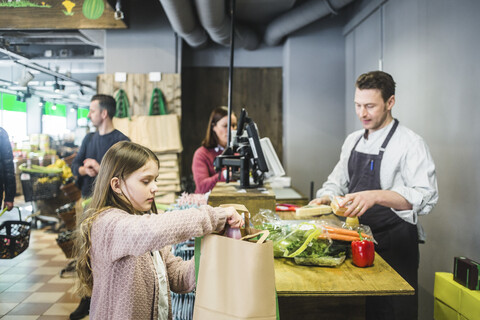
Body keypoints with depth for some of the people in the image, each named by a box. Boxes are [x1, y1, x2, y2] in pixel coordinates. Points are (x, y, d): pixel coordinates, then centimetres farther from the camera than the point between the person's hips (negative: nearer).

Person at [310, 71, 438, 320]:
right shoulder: (353, 140, 8)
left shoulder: (410, 144, -14)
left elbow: (426, 197, -23)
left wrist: (375, 196, -36)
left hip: (393, 244, -6)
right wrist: (326, 198, -6)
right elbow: (338, 181, 15)